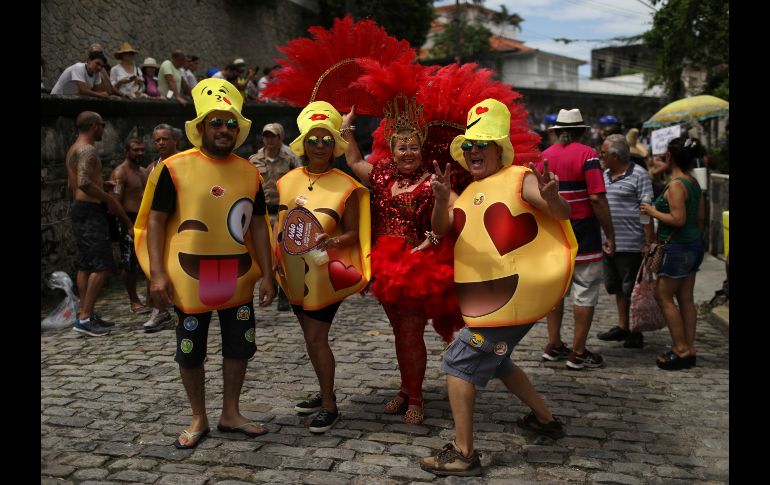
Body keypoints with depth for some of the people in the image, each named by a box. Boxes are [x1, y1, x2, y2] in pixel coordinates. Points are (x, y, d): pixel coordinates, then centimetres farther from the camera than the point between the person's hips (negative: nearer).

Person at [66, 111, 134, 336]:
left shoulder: (73, 149, 17)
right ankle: (84, 318, -10)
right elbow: (84, 183, -27)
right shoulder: (88, 150, -14)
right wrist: (107, 198, -17)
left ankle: (85, 314, 17)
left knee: (85, 265, 12)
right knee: (101, 266, -9)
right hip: (91, 211, -10)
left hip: (79, 209, 10)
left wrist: (102, 185, 21)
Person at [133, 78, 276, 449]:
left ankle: (230, 414, 30)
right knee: (191, 350, 9)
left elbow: (258, 225, 7)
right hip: (190, 276, -4)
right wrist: (157, 273, -14)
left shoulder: (249, 172, 4)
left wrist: (267, 274, 3)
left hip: (238, 276, 4)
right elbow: (156, 220, -7)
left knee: (240, 345, 12)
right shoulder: (175, 167, -9)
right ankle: (198, 419, 27)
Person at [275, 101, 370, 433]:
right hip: (295, 274, 6)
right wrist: (276, 253, -1)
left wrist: (332, 241, -27)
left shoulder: (346, 187, -9)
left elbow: (353, 233, -8)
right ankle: (325, 392, 33)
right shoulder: (288, 181, 5)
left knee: (316, 337, -5)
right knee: (311, 336, 16)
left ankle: (329, 405, 9)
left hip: (325, 274, -6)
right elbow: (280, 221, 12)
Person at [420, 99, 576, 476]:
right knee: (494, 359, 25)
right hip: (486, 297, 9)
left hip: (511, 296, -9)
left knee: (459, 363, -10)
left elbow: (562, 213, -18)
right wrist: (441, 200, -24)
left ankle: (463, 454, -3)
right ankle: (545, 419, 41)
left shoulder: (520, 179, -8)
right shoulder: (465, 192, 13)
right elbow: (440, 228, -3)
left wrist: (551, 197, -41)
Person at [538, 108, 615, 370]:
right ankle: (578, 352, 5)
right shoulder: (587, 154, -9)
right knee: (585, 290, 2)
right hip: (583, 231, -5)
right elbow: (597, 198, -16)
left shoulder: (543, 156, 6)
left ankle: (553, 345, 21)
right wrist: (610, 235, -9)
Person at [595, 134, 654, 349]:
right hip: (608, 242, 8)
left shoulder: (638, 175, -10)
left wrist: (648, 242, -16)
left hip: (630, 244, -7)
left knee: (631, 289, 1)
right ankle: (622, 327, 29)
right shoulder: (605, 175, 12)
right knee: (616, 287, 16)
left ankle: (636, 333, 12)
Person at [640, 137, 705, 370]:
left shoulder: (675, 185, -19)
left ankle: (681, 350, 2)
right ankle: (689, 349, 17)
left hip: (678, 247, -9)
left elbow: (678, 219, -25)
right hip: (693, 246, 9)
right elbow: (700, 218, 14)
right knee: (686, 298, 12)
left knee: (663, 296, 0)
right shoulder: (694, 183, 9)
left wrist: (653, 212, -12)